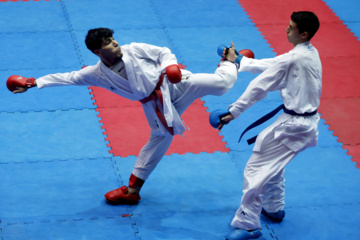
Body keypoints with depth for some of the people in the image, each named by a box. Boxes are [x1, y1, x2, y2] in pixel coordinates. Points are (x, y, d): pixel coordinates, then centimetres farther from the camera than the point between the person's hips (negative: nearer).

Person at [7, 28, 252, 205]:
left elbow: (163, 52, -2)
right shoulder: (98, 73, -7)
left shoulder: (134, 50, -12)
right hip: (156, 105, 1)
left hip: (174, 84, -1)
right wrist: (33, 83, -8)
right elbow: (68, 78, -5)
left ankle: (231, 62, 23)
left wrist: (171, 64, -23)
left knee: (220, 83, -13)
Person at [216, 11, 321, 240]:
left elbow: (259, 86, -20)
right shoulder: (310, 53, 5)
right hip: (308, 121, 10)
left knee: (256, 169, -5)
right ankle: (274, 208, 43)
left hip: (293, 125, -10)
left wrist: (233, 112, -16)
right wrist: (239, 62, 22)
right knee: (273, 161, 30)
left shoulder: (293, 59, -24)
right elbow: (273, 65, 16)